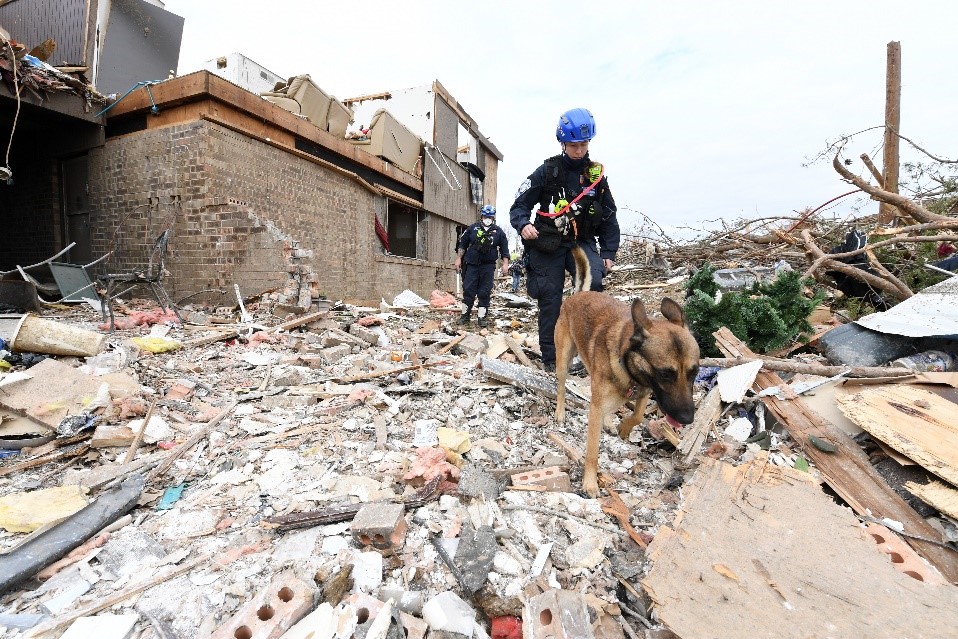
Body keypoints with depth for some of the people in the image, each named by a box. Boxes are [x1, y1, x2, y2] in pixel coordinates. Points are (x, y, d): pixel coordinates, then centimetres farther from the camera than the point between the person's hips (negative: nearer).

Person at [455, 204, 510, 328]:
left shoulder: (498, 232, 8)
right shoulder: (472, 228, 7)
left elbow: (504, 249, 10)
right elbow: (462, 244, 10)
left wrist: (505, 263, 1)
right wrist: (458, 258, 4)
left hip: (488, 266, 0)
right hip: (472, 265, 0)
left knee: (485, 292, 0)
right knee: (468, 290, -1)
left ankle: (483, 317, 7)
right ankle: (465, 314, 11)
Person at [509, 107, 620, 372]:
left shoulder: (596, 174, 7)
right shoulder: (547, 171, -1)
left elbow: (609, 218, 11)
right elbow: (519, 206, -3)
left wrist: (609, 252, 2)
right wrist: (524, 224, -26)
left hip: (582, 242, 2)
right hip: (548, 244, -2)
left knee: (593, 282, -27)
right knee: (550, 302, -1)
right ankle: (550, 358, 14)